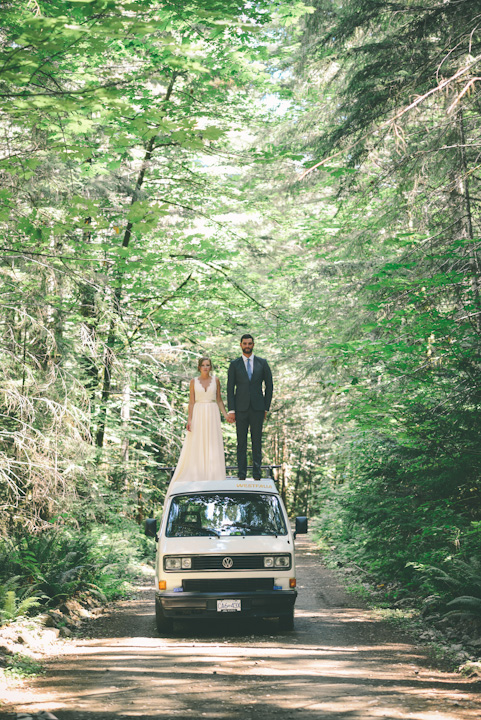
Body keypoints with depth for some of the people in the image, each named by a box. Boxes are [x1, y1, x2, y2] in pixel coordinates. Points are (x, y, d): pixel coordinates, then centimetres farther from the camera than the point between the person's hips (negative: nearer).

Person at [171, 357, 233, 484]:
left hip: (212, 415, 1)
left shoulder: (215, 380, 5)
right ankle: (196, 475, 4)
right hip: (198, 414, -1)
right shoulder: (194, 381, 2)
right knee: (195, 446, -1)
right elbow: (191, 402, 1)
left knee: (213, 446, 1)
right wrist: (189, 419, -7)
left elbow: (219, 400, 9)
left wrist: (226, 415, -1)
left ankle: (212, 476, 6)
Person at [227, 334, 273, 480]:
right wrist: (231, 410, -5)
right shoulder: (234, 364, 4)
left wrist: (266, 408, 2)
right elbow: (230, 388, 2)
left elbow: (269, 386, 8)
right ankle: (241, 475, 4)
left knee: (257, 442, 2)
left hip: (257, 408, 0)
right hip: (241, 408, 0)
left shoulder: (262, 363, 6)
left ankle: (257, 475, 6)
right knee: (241, 442, 1)